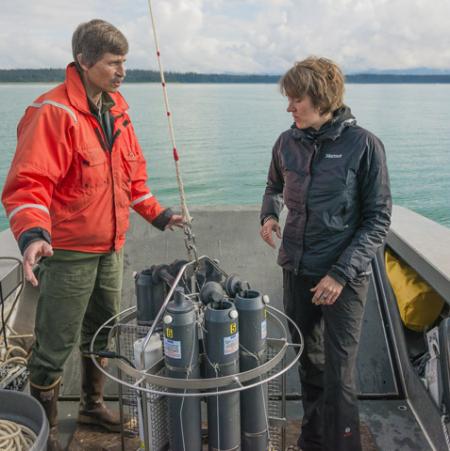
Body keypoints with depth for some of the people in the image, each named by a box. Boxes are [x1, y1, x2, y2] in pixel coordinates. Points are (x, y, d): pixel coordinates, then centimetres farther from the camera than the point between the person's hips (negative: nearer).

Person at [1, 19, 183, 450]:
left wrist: (156, 214, 16)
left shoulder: (116, 107, 7)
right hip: (68, 252, -8)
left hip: (111, 248, 8)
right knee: (54, 347, 4)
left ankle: (92, 403, 44)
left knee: (101, 333, 22)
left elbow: (132, 171, 17)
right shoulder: (52, 113, -18)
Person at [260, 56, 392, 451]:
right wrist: (270, 214, -2)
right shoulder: (287, 142, 2)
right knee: (309, 362, 19)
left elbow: (378, 219, -10)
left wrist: (341, 273, -16)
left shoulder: (363, 145, -12)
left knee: (339, 376, -1)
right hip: (296, 270, 5)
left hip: (344, 276, -5)